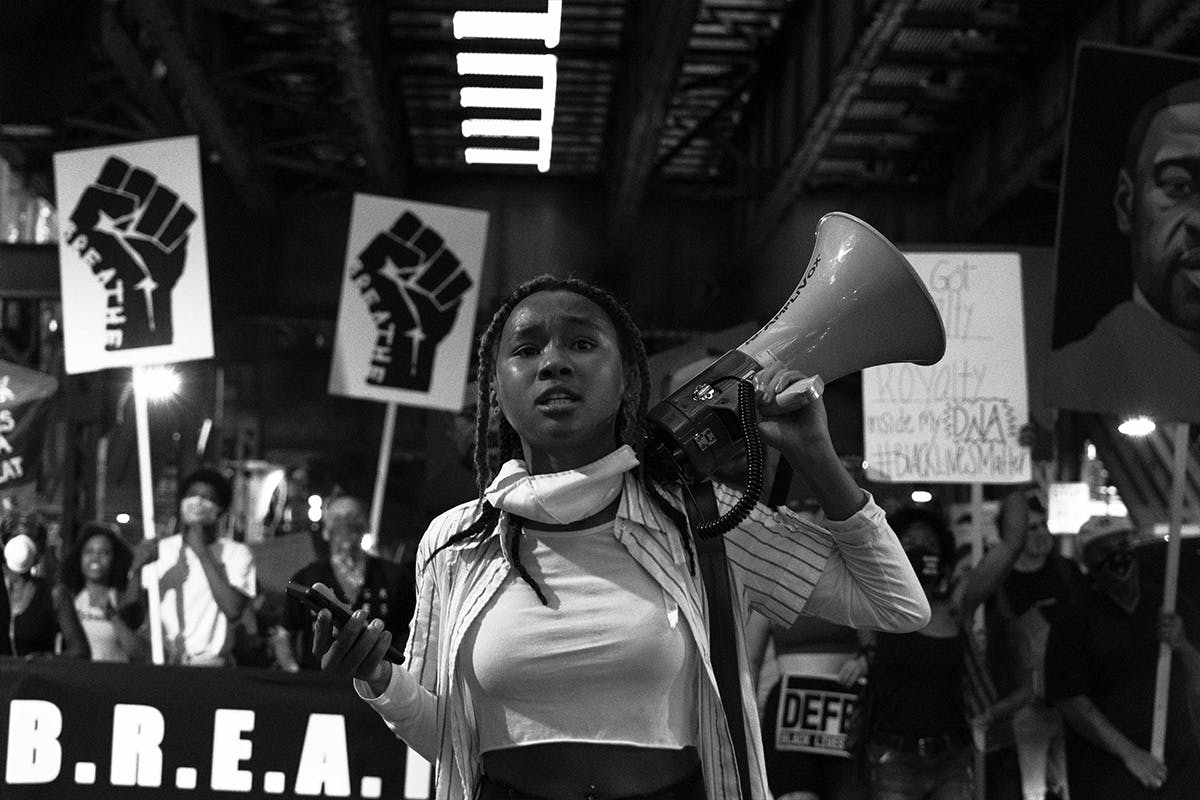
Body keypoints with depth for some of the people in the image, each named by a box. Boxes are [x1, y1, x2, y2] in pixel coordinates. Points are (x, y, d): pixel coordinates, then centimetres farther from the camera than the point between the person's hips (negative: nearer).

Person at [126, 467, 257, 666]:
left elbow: (233, 610, -11)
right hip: (161, 663, 2)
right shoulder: (160, 550, 11)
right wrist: (137, 569, -13)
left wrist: (202, 553, -8)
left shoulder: (237, 553, 6)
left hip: (211, 666, -2)